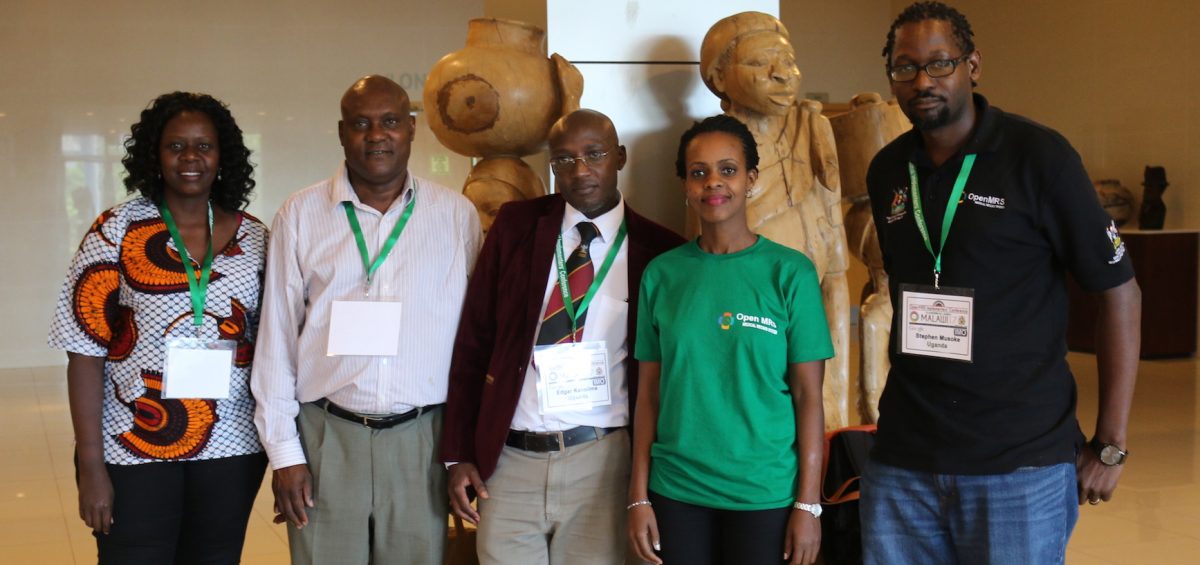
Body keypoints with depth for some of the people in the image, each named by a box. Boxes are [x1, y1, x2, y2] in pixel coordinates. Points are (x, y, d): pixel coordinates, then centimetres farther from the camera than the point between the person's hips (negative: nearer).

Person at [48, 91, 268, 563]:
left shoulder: (254, 238, 3)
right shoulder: (116, 231, -4)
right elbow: (86, 350, -6)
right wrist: (91, 465, -10)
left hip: (231, 450, 3)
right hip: (132, 451, -2)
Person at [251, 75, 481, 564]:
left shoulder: (457, 215, 3)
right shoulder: (300, 215, 2)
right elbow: (276, 336, 4)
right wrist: (283, 450, 2)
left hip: (421, 438, 0)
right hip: (326, 436, 0)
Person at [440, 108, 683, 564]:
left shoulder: (656, 250, 0)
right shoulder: (515, 226, 4)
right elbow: (472, 343, 5)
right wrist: (458, 454, 1)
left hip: (602, 461, -1)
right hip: (508, 459, 1)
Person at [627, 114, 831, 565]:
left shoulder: (790, 272, -5)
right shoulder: (662, 274, 2)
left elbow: (808, 394, -5)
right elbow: (649, 393, 4)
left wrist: (808, 503, -8)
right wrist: (639, 496, 1)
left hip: (766, 493, -2)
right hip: (676, 492, 2)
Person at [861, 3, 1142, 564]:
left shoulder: (1037, 155, -7)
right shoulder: (886, 171, 7)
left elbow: (1120, 291, -5)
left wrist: (1109, 446, -6)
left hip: (1022, 461, -4)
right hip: (903, 457, 4)